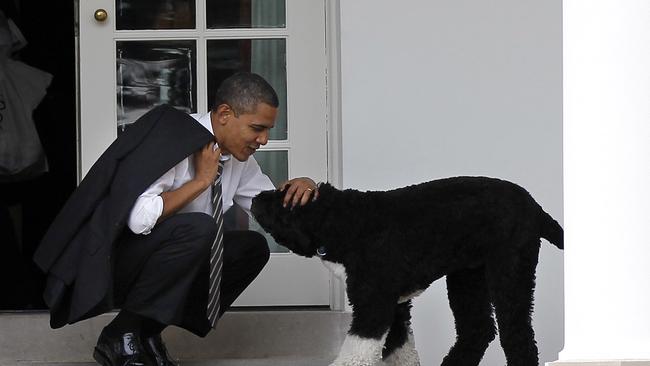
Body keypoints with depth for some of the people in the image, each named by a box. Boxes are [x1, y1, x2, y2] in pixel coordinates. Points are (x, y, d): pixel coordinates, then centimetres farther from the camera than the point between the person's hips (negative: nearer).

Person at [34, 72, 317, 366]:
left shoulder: (237, 156, 5)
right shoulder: (175, 140, -22)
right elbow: (139, 218, -33)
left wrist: (298, 188, -7)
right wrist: (201, 180, -23)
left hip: (158, 259, 9)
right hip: (110, 261, -9)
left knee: (252, 247, 1)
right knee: (198, 228, -31)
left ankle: (146, 331, 0)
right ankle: (120, 336, -16)